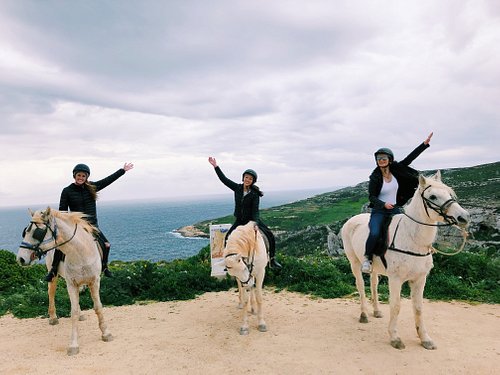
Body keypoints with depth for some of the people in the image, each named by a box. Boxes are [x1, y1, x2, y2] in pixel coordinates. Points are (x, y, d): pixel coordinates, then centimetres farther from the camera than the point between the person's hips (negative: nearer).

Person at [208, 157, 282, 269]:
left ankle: (272, 260, 4)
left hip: (252, 220, -3)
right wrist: (216, 166, -1)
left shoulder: (254, 194, -13)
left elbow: (255, 210, -19)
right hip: (239, 221, 3)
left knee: (270, 236, -12)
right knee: (228, 238, -13)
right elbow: (224, 179, 1)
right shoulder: (237, 188, -2)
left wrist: (255, 223, -33)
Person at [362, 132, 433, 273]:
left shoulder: (396, 169, 3)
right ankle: (367, 258, -7)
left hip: (395, 209, 4)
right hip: (379, 210, -4)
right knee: (374, 233, -27)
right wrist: (383, 204, -23)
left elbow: (410, 157, 2)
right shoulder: (375, 177, -7)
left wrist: (425, 143, -2)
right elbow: (371, 196, -6)